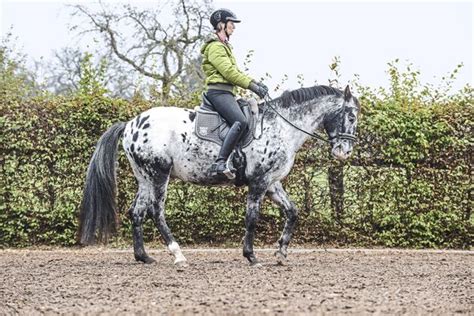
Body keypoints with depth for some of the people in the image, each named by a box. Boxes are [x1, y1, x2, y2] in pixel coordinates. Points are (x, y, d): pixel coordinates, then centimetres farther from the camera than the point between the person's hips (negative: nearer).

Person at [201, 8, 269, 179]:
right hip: (219, 92, -11)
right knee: (241, 122, -30)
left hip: (227, 93, 11)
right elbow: (228, 72, -17)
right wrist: (252, 86, -17)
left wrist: (255, 82, 12)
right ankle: (220, 162, -38)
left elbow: (235, 71, 24)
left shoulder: (224, 46, 24)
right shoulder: (215, 47, -8)